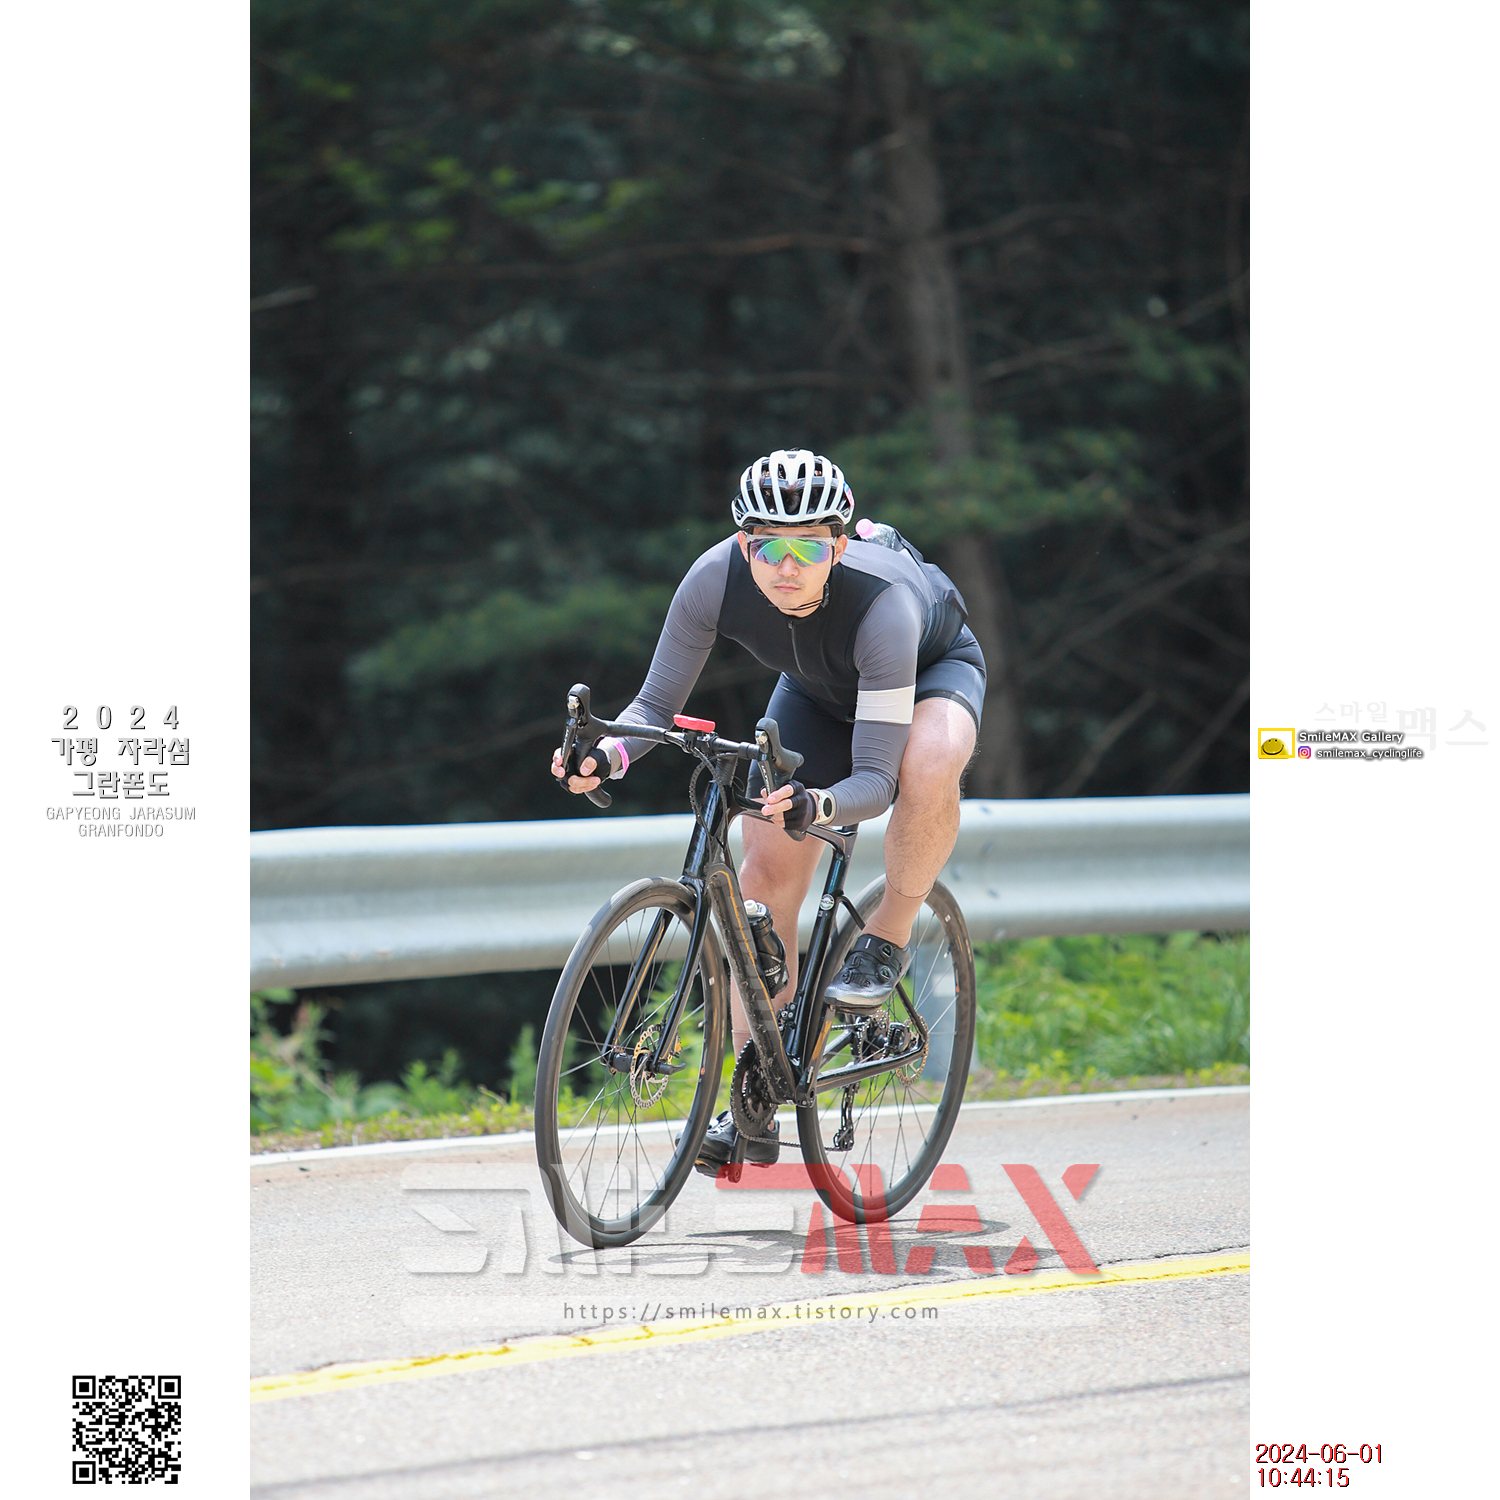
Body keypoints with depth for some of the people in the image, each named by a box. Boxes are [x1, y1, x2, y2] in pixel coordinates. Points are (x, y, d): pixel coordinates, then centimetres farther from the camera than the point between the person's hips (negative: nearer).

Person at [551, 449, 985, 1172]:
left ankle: (887, 938, -15)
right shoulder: (716, 580, -32)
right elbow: (659, 702, -21)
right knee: (764, 878, -9)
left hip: (933, 670, -4)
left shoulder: (882, 603, -43)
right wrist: (608, 754, -42)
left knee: (929, 764, -40)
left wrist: (818, 805, -63)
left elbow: (874, 780, -42)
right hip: (819, 691, 4)